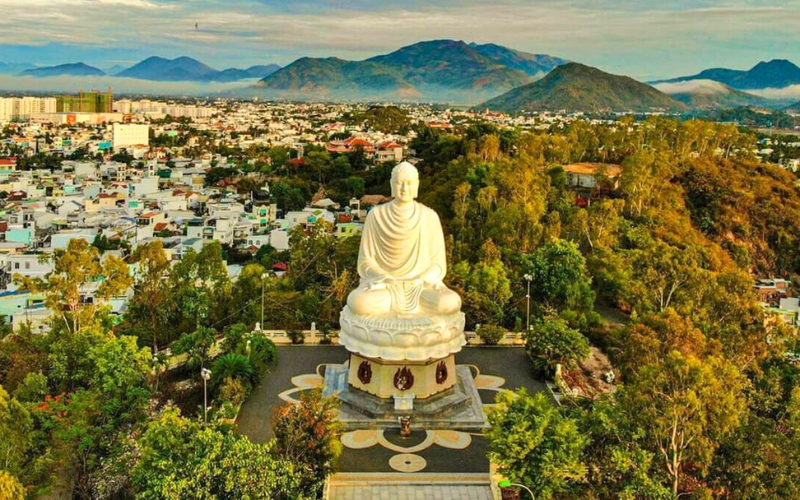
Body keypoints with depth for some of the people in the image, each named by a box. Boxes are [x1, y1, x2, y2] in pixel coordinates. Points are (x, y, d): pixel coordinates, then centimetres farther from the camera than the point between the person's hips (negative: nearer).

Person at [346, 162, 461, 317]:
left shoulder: (430, 217, 0)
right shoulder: (376, 216, -2)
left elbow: (438, 263, 3)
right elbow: (365, 262, -1)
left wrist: (425, 279, -19)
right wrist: (383, 278, -22)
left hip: (421, 288, 1)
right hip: (384, 287, -1)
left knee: (451, 303, -34)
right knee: (357, 303, -37)